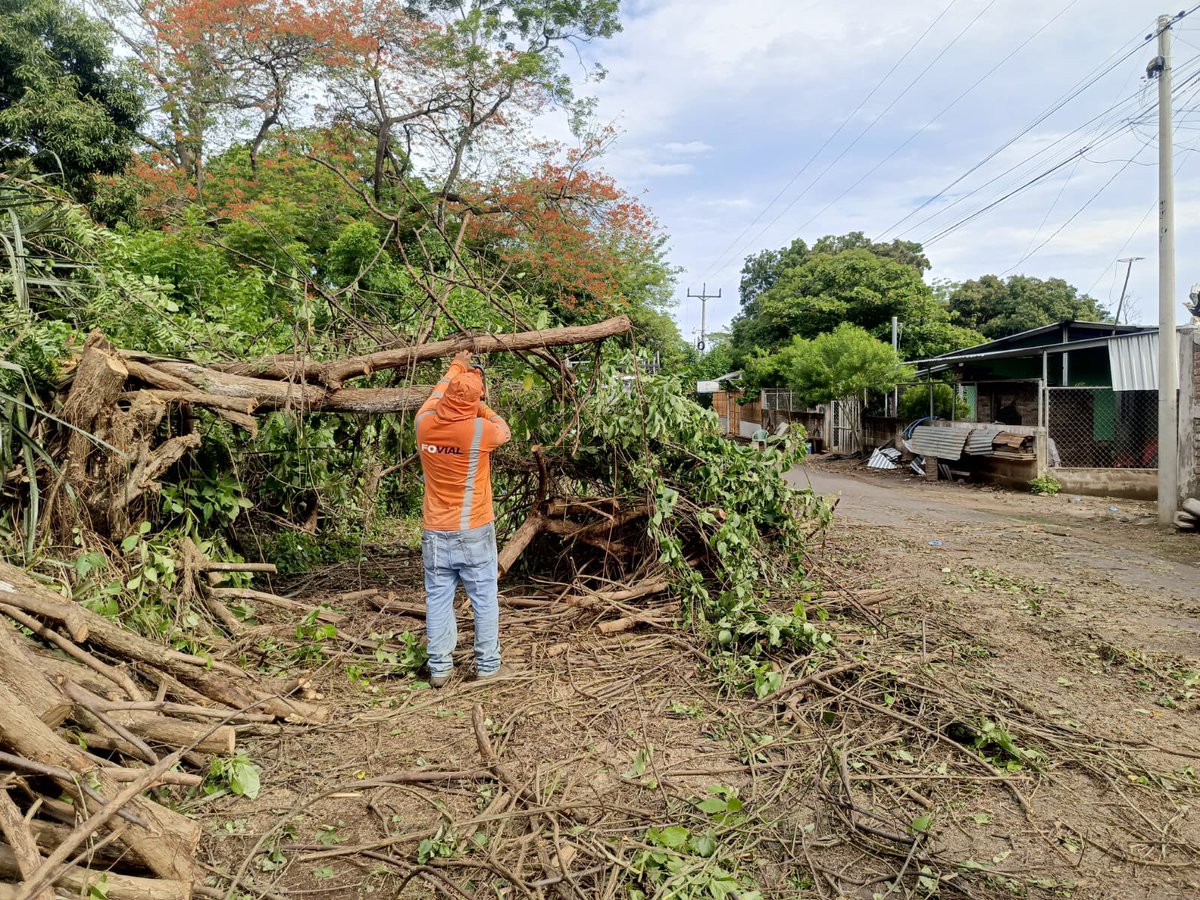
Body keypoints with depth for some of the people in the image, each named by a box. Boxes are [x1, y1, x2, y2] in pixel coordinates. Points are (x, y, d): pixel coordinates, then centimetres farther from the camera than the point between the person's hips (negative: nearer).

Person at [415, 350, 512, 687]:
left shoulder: (424, 423, -5)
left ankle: (439, 668, 16)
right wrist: (482, 408, 20)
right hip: (475, 534, -3)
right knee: (485, 600, 9)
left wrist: (456, 367, 31)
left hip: (436, 534, 3)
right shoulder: (479, 430, -16)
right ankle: (487, 664, 18)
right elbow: (504, 431, 8)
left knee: (438, 600, 10)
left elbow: (434, 398, 19)